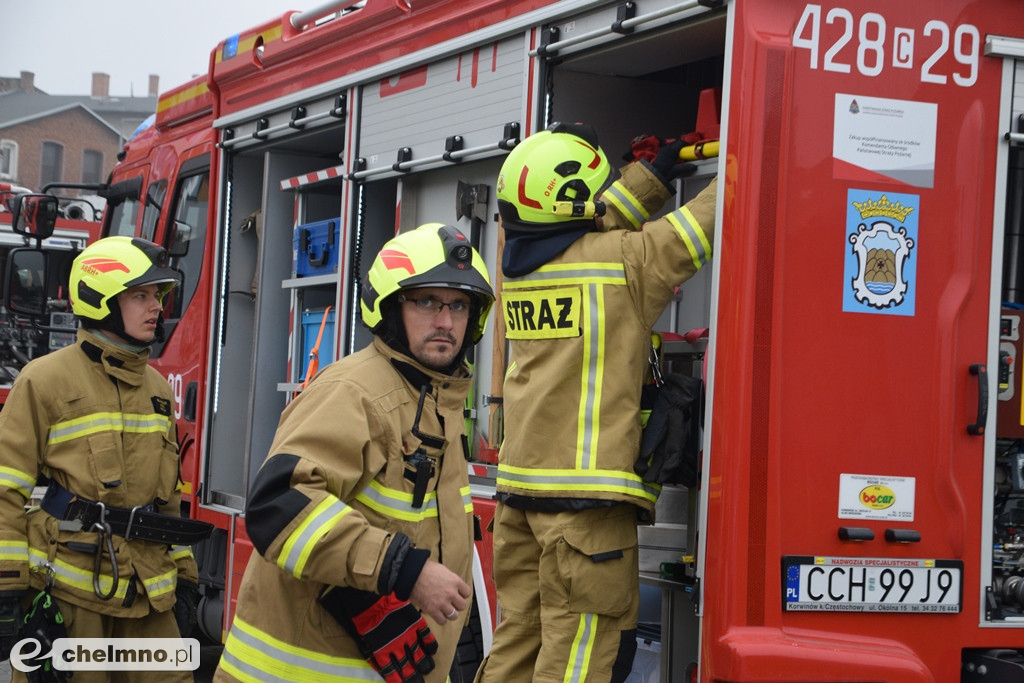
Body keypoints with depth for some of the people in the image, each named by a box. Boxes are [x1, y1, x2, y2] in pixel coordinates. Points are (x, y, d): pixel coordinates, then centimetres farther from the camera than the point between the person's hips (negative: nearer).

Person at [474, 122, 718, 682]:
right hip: (586, 490, -7)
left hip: (520, 484, 7)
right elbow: (707, 220, -4)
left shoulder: (520, 265, 9)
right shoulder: (625, 263, -10)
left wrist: (656, 172, 28)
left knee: (519, 637, 13)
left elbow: (594, 225, 26)